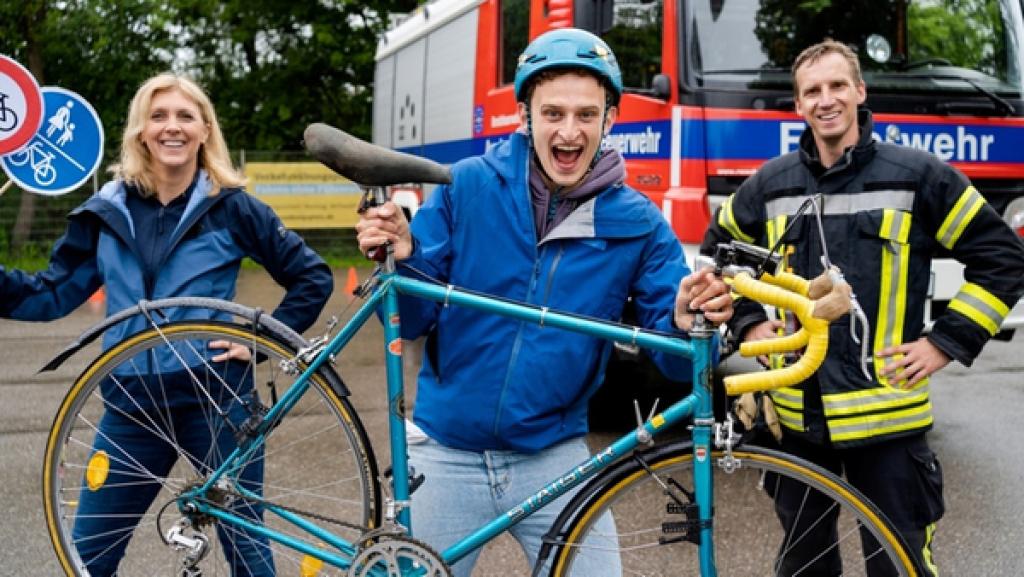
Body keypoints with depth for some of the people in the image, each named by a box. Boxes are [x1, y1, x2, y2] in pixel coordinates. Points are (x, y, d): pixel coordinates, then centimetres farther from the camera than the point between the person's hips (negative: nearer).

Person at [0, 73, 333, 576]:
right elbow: (52, 294, 5)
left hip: (216, 398, -2)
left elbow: (313, 278, 1)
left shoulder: (231, 207, -4)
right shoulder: (107, 210, 4)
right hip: (132, 403, 3)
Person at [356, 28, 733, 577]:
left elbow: (672, 358, -7)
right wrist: (402, 260, -26)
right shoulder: (467, 186, -8)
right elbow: (414, 321, -5)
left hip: (554, 458, 0)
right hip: (446, 454, 0)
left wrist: (686, 325, -29)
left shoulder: (636, 223, -6)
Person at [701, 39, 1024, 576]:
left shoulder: (918, 175, -4)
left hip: (886, 416, -3)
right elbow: (717, 252, 21)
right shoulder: (771, 184, 5)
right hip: (797, 414, 3)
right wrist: (747, 324, 8)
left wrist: (945, 342, -6)